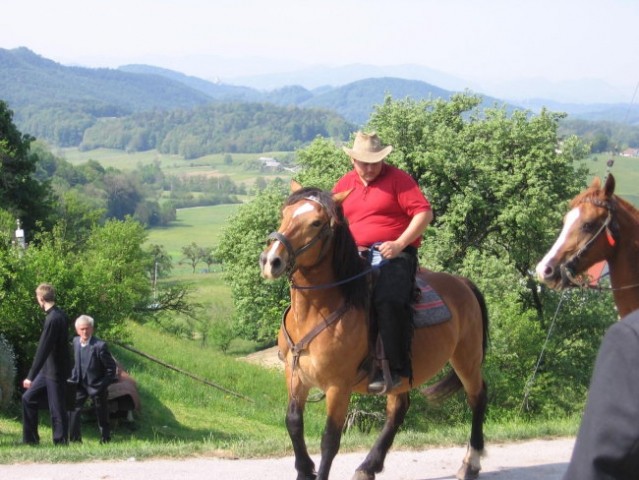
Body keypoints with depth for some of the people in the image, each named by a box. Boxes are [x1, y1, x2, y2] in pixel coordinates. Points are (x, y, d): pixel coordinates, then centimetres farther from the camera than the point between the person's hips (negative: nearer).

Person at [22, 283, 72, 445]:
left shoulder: (52, 319, -22)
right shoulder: (61, 315, 6)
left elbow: (43, 350, -24)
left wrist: (31, 376, -22)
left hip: (55, 372, -10)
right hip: (48, 370, 10)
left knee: (57, 409, -1)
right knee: (28, 398, 15)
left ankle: (61, 442, 8)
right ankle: (30, 439, 21)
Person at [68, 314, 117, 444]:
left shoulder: (100, 345, -21)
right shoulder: (75, 341, -3)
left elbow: (111, 367, -15)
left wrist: (103, 385, -15)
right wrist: (74, 378, 3)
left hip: (96, 385, -4)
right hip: (80, 384, 4)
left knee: (102, 416, 8)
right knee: (73, 410, -8)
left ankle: (105, 440, 24)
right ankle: (74, 439, -1)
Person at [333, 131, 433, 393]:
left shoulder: (398, 179, 0)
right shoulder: (345, 184, 16)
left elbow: (424, 213, -7)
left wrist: (399, 244, -15)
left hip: (396, 255, -6)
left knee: (388, 300, -31)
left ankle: (396, 368, -28)